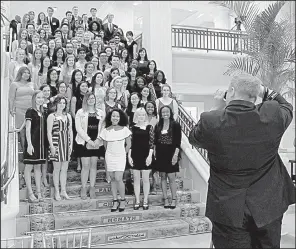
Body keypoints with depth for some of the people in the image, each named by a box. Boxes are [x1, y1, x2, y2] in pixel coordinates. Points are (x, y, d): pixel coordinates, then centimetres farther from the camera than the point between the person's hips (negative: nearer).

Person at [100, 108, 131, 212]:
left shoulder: (124, 129, -5)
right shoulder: (105, 130, 1)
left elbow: (128, 144, 2)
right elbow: (105, 145, 13)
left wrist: (123, 154, 3)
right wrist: (110, 152, 10)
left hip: (120, 157, -3)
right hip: (109, 157, 3)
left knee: (118, 179, -11)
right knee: (112, 179, 7)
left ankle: (123, 200, 7)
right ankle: (115, 201, 16)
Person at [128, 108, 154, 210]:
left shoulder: (149, 127, 1)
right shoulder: (133, 128, 5)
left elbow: (152, 143, -2)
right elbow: (130, 143, 6)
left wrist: (150, 156, -10)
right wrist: (129, 156, -1)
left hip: (146, 155, -2)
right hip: (135, 155, 2)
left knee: (145, 179, 4)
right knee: (136, 179, 7)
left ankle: (145, 201, 16)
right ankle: (137, 201, 17)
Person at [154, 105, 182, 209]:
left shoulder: (175, 125, -4)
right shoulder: (158, 126, 9)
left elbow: (178, 142, -7)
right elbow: (155, 142, 11)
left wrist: (175, 155, -14)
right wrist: (155, 154, 6)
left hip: (170, 155, -4)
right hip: (160, 155, 4)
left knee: (171, 177, -3)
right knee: (163, 177, 8)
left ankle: (173, 200, 8)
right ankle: (165, 200, 16)